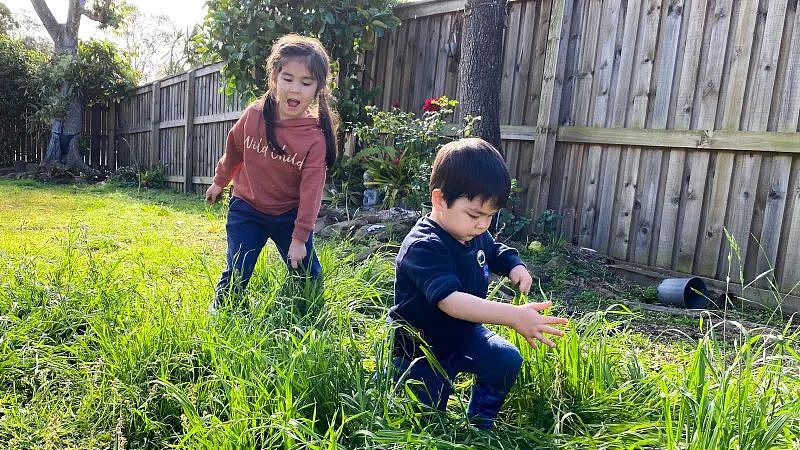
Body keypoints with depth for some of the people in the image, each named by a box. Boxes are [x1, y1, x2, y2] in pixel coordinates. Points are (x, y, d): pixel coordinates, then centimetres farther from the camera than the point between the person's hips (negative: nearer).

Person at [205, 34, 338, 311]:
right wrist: (219, 182, 21)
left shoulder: (316, 138, -20)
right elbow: (234, 150, 7)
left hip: (289, 216, -1)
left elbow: (311, 191, -18)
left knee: (308, 275, 8)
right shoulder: (255, 114, -12)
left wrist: (299, 238, -16)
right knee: (236, 275, -1)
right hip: (246, 209, 1)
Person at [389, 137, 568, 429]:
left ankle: (480, 422, 11)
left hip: (464, 333, 7)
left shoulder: (476, 235, -7)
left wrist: (515, 267, -7)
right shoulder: (423, 247, -34)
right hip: (421, 349, -6)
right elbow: (450, 301, -48)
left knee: (507, 361, -13)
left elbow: (497, 252, 17)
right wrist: (513, 316, -55)